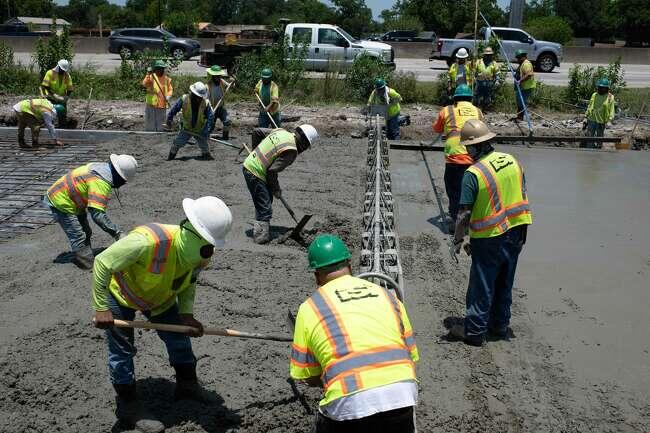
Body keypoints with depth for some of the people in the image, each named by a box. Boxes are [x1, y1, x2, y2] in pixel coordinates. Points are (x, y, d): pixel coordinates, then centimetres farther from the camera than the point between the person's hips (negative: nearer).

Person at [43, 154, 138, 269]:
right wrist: (117, 233, -36)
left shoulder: (102, 167, -5)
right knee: (79, 240, -8)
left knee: (86, 233, 18)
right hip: (60, 204, -10)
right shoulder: (100, 182, -33)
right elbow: (98, 214, -37)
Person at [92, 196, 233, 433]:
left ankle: (187, 385, 33)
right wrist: (102, 308, -35)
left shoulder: (200, 253, -22)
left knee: (179, 337, 11)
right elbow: (102, 263, -38)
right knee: (122, 351, -2)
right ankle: (128, 408, 14)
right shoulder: (148, 241, -46)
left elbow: (189, 282, -2)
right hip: (120, 294, -6)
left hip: (161, 298, 6)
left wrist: (186, 313, -17)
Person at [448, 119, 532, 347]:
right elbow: (523, 198, 7)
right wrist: (521, 235, 16)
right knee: (504, 283, 19)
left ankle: (474, 331, 14)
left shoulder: (473, 174, -20)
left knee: (481, 286, 5)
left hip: (489, 238, -6)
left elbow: (464, 213, -18)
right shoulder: (513, 161, 0)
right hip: (515, 234, 7)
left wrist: (457, 240, -5)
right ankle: (500, 325, 32)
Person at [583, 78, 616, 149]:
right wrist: (586, 117, 11)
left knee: (599, 138, 8)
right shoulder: (594, 95, 7)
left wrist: (609, 120, -17)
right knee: (589, 137, 2)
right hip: (591, 120, 3)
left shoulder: (610, 98, -4)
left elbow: (612, 111, -4)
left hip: (601, 122, -3)